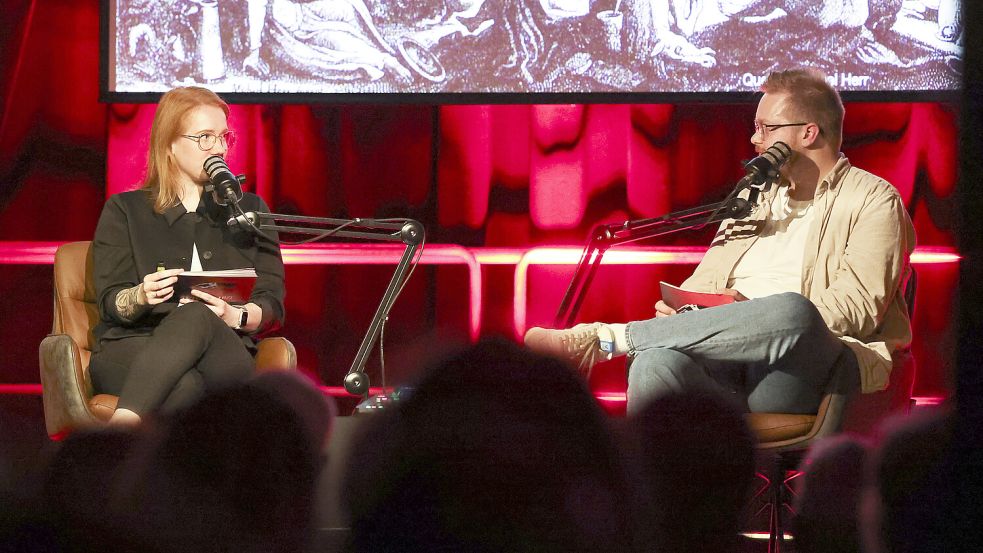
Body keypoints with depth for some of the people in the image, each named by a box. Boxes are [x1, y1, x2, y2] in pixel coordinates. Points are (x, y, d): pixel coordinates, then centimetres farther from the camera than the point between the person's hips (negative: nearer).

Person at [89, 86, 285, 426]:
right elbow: (110, 302, 5)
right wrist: (141, 296, -20)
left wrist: (236, 316, -13)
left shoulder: (249, 210, 24)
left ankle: (120, 430, -57)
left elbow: (272, 306, 12)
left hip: (225, 354, 0)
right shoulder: (124, 211, 18)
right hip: (132, 352, 0)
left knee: (195, 318, -40)